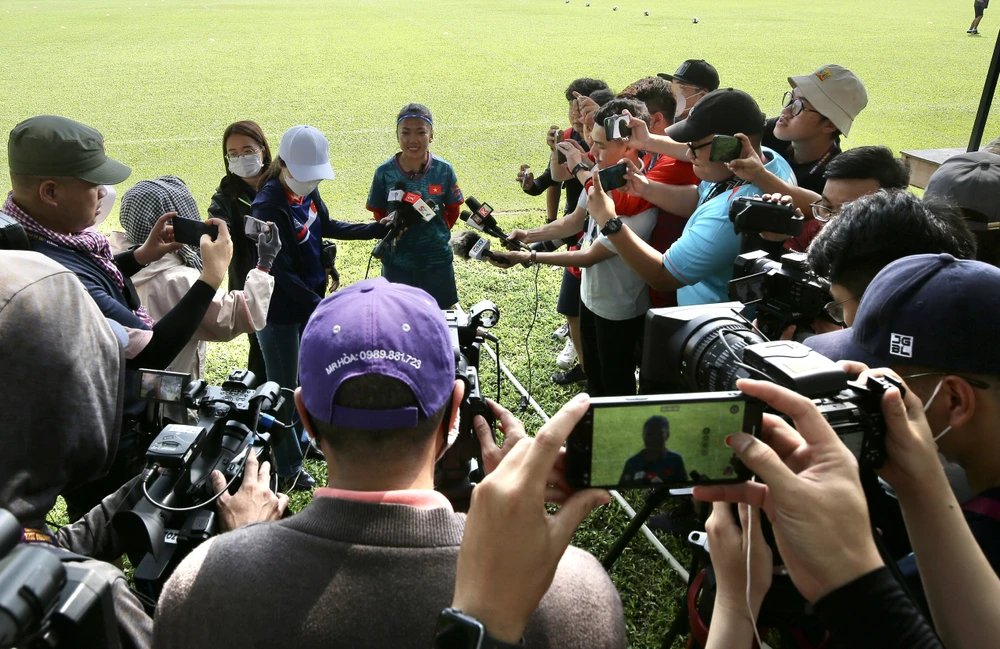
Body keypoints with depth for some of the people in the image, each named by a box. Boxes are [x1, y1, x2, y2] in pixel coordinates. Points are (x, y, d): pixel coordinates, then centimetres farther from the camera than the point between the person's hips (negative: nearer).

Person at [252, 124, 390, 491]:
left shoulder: (307, 192, -1)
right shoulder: (269, 207, -25)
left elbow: (327, 226, 17)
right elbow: (281, 272, -24)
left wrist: (377, 230, 15)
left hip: (310, 298, 8)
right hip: (279, 309, -8)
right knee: (284, 387, 5)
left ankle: (301, 439, 43)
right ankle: (288, 468, 21)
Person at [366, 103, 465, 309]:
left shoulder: (444, 170, -10)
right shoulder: (384, 172, -11)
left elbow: (453, 210, 3)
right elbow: (378, 212, 4)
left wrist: (437, 234, -1)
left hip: (437, 259, 0)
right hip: (397, 259, 0)